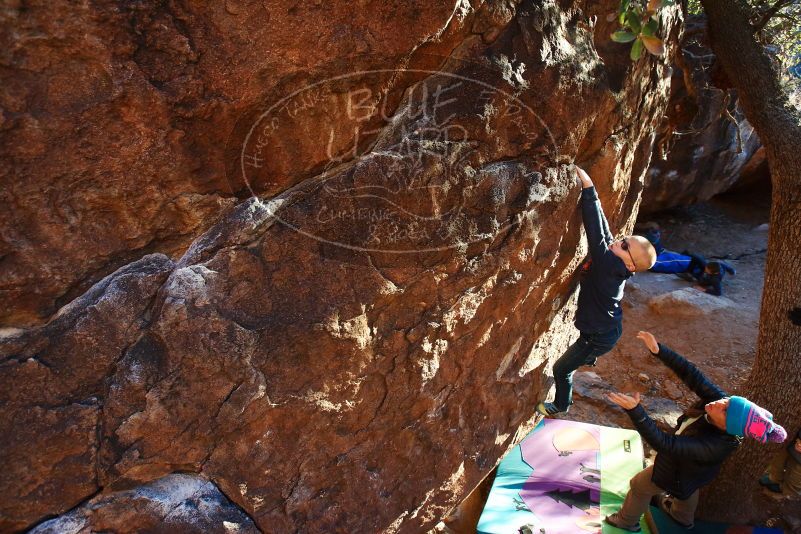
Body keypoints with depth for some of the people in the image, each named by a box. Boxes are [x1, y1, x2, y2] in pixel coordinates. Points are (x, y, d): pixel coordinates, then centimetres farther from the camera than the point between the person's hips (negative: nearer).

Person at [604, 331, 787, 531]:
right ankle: (683, 516, 69)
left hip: (680, 473, -6)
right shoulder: (718, 398, -34)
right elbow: (691, 374, -31)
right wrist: (658, 350, -43)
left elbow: (665, 444, -51)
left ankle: (628, 520, 50)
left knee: (640, 485, 20)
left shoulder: (713, 446, -48)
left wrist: (634, 410, -63)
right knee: (687, 489, 37)